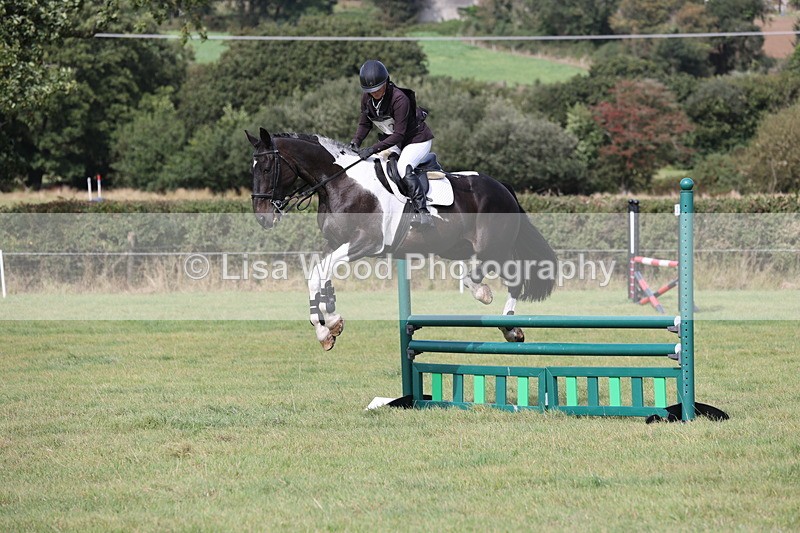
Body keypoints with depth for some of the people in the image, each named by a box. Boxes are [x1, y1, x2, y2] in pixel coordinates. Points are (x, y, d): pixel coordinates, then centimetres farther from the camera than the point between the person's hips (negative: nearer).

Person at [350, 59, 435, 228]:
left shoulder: (399, 99, -31)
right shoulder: (367, 98, -10)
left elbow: (398, 135, -31)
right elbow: (365, 124, 4)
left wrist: (374, 149, -39)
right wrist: (356, 141, -16)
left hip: (418, 139, -8)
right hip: (390, 140, 8)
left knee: (404, 168, -31)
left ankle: (423, 213, -36)